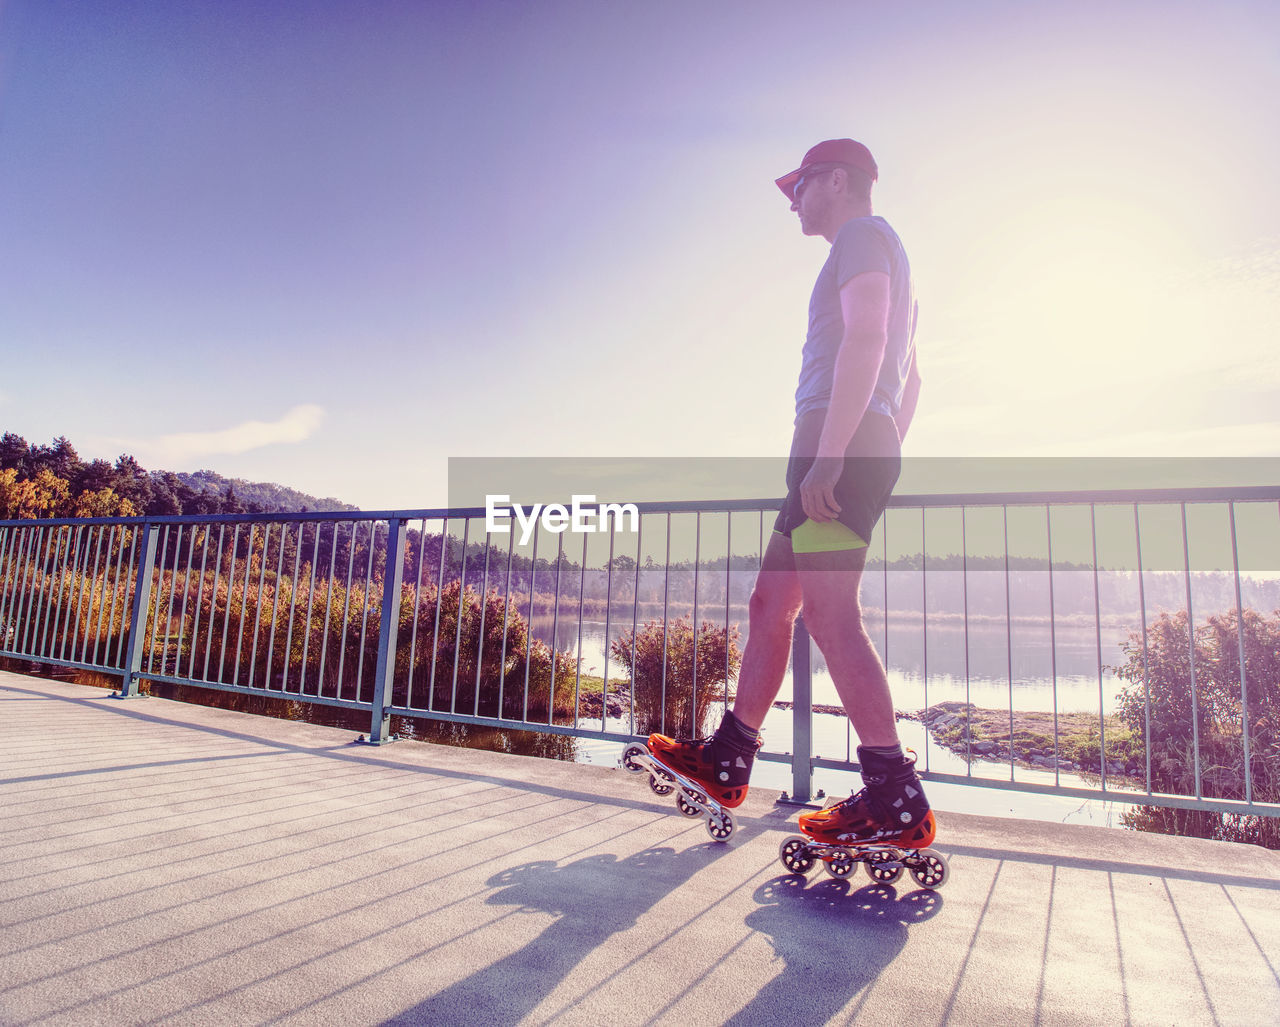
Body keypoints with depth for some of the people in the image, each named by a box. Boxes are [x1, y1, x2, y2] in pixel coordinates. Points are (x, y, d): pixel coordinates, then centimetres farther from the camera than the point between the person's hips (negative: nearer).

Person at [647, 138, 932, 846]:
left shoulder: (862, 235, 2)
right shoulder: (885, 260, 33)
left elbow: (864, 339, -15)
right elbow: (909, 379, 30)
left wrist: (828, 455, -23)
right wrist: (880, 463, 28)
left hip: (842, 443, -10)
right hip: (866, 449, 10)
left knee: (829, 614, -14)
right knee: (770, 604, 8)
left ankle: (896, 801, -8)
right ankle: (727, 761, 14)